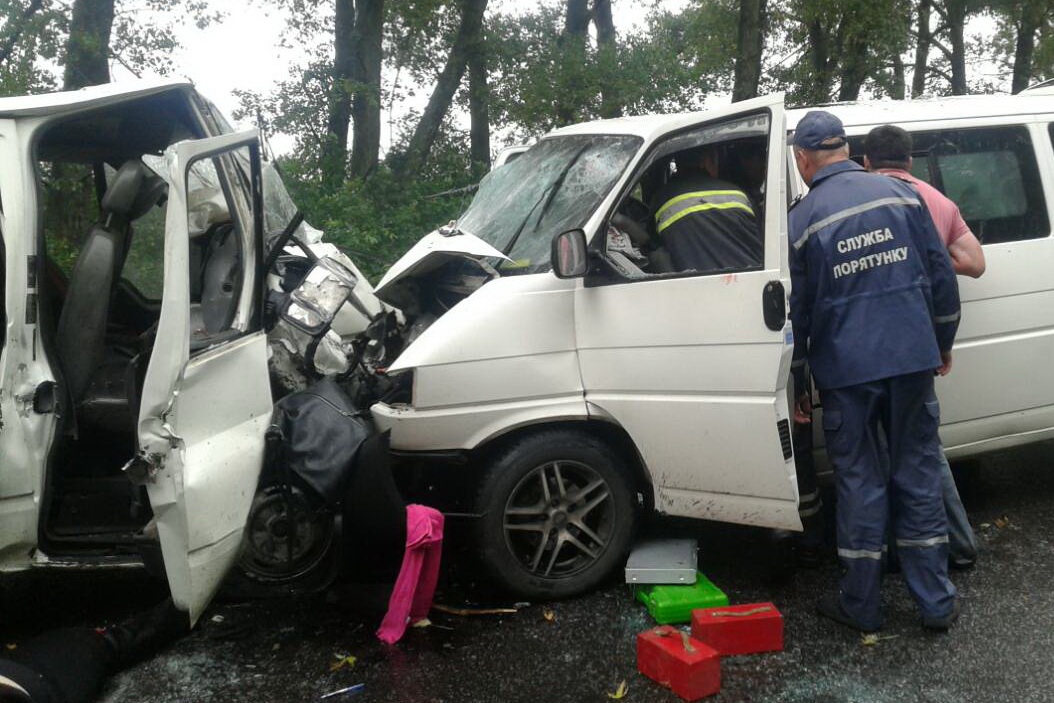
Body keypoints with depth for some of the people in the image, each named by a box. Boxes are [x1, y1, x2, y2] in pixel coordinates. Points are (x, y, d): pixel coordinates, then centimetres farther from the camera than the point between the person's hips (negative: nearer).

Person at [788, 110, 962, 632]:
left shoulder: (801, 222, -4)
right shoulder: (901, 195, 2)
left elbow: (795, 312, 0)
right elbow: (941, 275, 5)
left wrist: (796, 385, 10)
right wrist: (943, 343, 18)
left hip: (846, 373, -2)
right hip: (913, 360, 2)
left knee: (860, 481, 8)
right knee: (917, 474, 12)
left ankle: (861, 605, 17)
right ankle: (936, 603, 19)